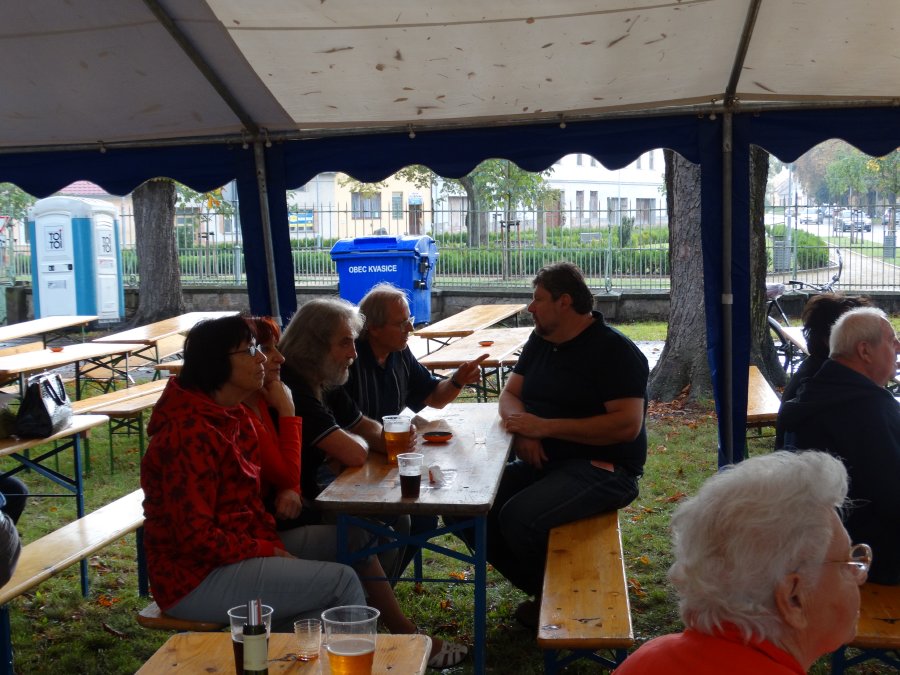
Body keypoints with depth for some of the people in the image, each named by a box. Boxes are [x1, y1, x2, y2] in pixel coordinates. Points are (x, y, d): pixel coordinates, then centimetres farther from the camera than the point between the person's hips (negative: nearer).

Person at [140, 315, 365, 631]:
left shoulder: (234, 417, 6)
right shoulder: (190, 435, -22)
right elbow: (196, 537, -24)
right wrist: (269, 550, -16)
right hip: (196, 578, -10)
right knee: (342, 580, -14)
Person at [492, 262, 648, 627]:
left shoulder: (615, 351, -12)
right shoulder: (541, 340, 13)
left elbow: (628, 425, -22)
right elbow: (510, 394, 14)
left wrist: (545, 426, -22)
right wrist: (523, 427, -11)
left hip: (604, 467, -8)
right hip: (542, 461, 8)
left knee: (518, 517, -30)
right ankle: (539, 590, 7)